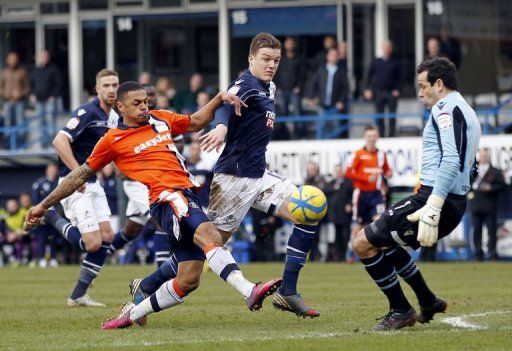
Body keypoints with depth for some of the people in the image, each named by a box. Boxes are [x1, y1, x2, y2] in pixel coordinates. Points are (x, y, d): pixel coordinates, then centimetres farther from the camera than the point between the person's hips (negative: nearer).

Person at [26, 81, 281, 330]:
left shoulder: (160, 119, 21)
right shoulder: (113, 140, 7)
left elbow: (196, 122, 38)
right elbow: (80, 176, 16)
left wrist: (220, 99, 22)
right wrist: (44, 205, 20)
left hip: (188, 195, 7)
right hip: (167, 197, -7)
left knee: (188, 281, -2)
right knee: (209, 235, -34)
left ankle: (133, 314, 17)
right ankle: (250, 291, -54)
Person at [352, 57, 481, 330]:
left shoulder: (446, 109, -11)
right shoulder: (465, 111, 21)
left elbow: (451, 161, -25)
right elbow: (466, 164, 25)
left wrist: (431, 210, -30)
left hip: (434, 197, -10)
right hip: (456, 202, 10)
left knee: (363, 243, -7)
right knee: (384, 243, 28)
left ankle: (401, 311, -1)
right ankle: (428, 303, 30)